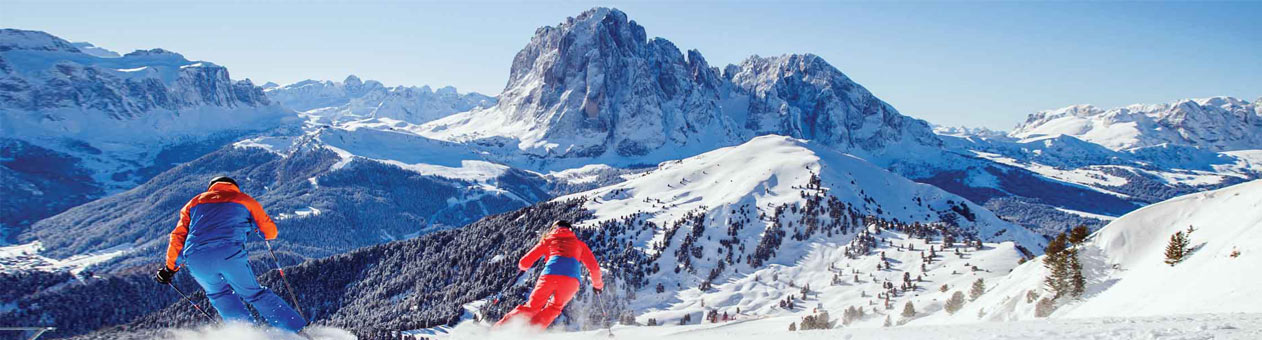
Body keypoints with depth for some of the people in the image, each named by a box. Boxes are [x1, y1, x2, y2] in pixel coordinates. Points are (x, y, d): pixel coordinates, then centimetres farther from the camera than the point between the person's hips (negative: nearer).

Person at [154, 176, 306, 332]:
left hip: (196, 260, 1)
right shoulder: (244, 199, 26)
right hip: (231, 255, -1)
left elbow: (178, 237, 21)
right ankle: (299, 330, 6)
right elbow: (270, 232, 23)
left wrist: (170, 268, 27)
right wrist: (256, 226, 45)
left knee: (219, 294, 25)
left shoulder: (194, 202, 30)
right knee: (254, 293, 13)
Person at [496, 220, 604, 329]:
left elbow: (524, 263, 24)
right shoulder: (579, 243, 31)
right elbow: (594, 267, 24)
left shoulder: (548, 239, 28)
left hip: (551, 273, -1)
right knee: (554, 308, 21)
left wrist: (522, 267, 47)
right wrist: (597, 284, 41)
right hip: (572, 277, 1)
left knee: (532, 306, 13)